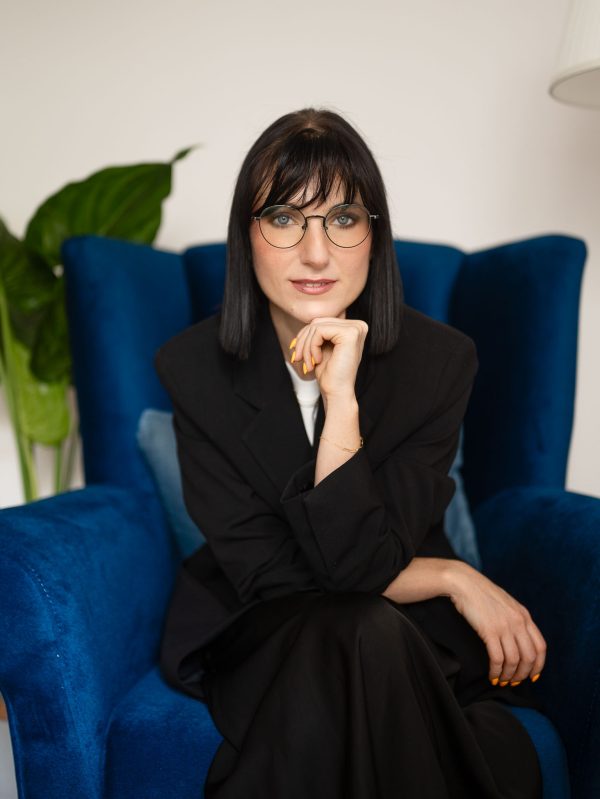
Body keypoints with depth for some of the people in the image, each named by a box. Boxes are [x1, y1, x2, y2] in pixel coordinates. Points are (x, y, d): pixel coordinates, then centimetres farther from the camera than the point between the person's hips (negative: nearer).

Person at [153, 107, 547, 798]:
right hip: (256, 631, 0)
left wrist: (341, 399, -30)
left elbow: (362, 563, -19)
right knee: (368, 634, -33)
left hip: (410, 627, 1)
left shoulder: (441, 359, -13)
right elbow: (263, 572, -13)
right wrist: (454, 579, -13)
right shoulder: (192, 366, -12)